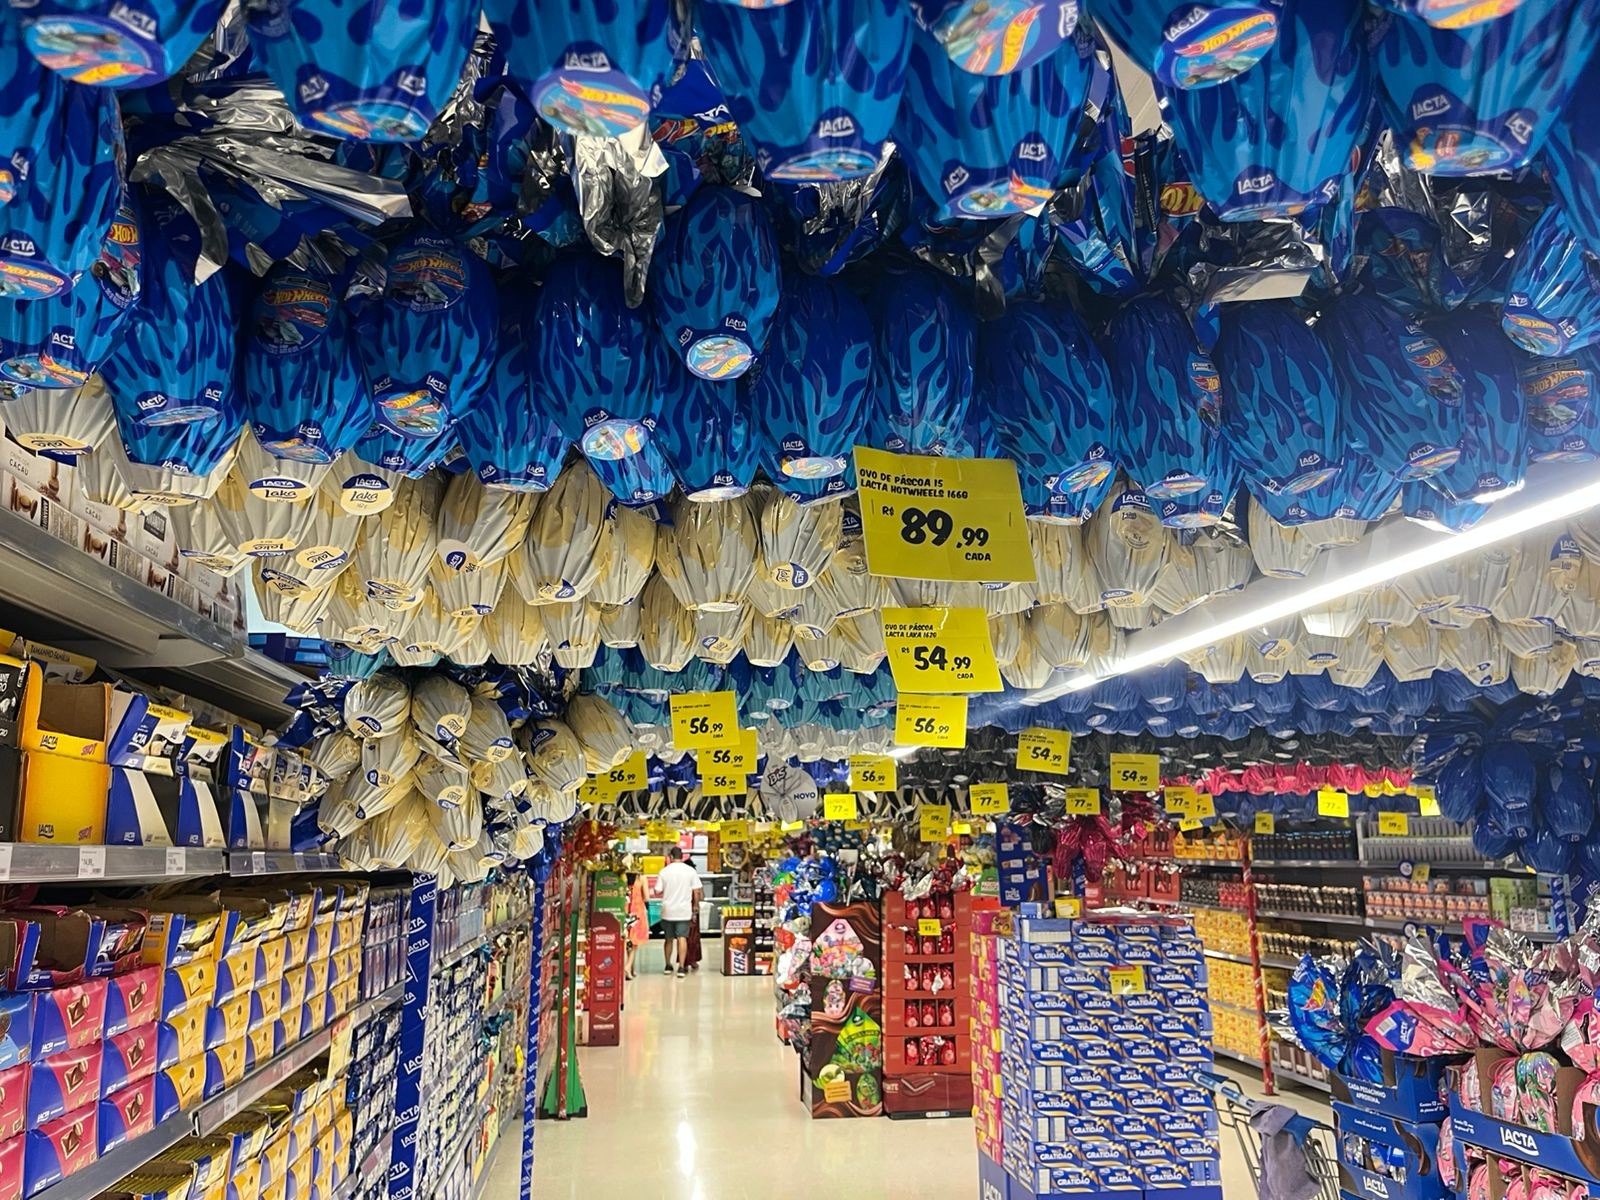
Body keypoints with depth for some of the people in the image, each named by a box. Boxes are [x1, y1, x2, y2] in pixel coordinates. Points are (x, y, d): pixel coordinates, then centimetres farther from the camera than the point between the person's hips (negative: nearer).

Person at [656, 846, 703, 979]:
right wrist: (695, 905, 11)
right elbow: (697, 891, -4)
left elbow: (658, 891, -2)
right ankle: (682, 967, -12)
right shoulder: (691, 871, -3)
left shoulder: (664, 871, -2)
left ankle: (668, 966, 26)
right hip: (684, 910, -1)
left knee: (669, 939, 15)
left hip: (667, 910, 1)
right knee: (682, 938, -3)